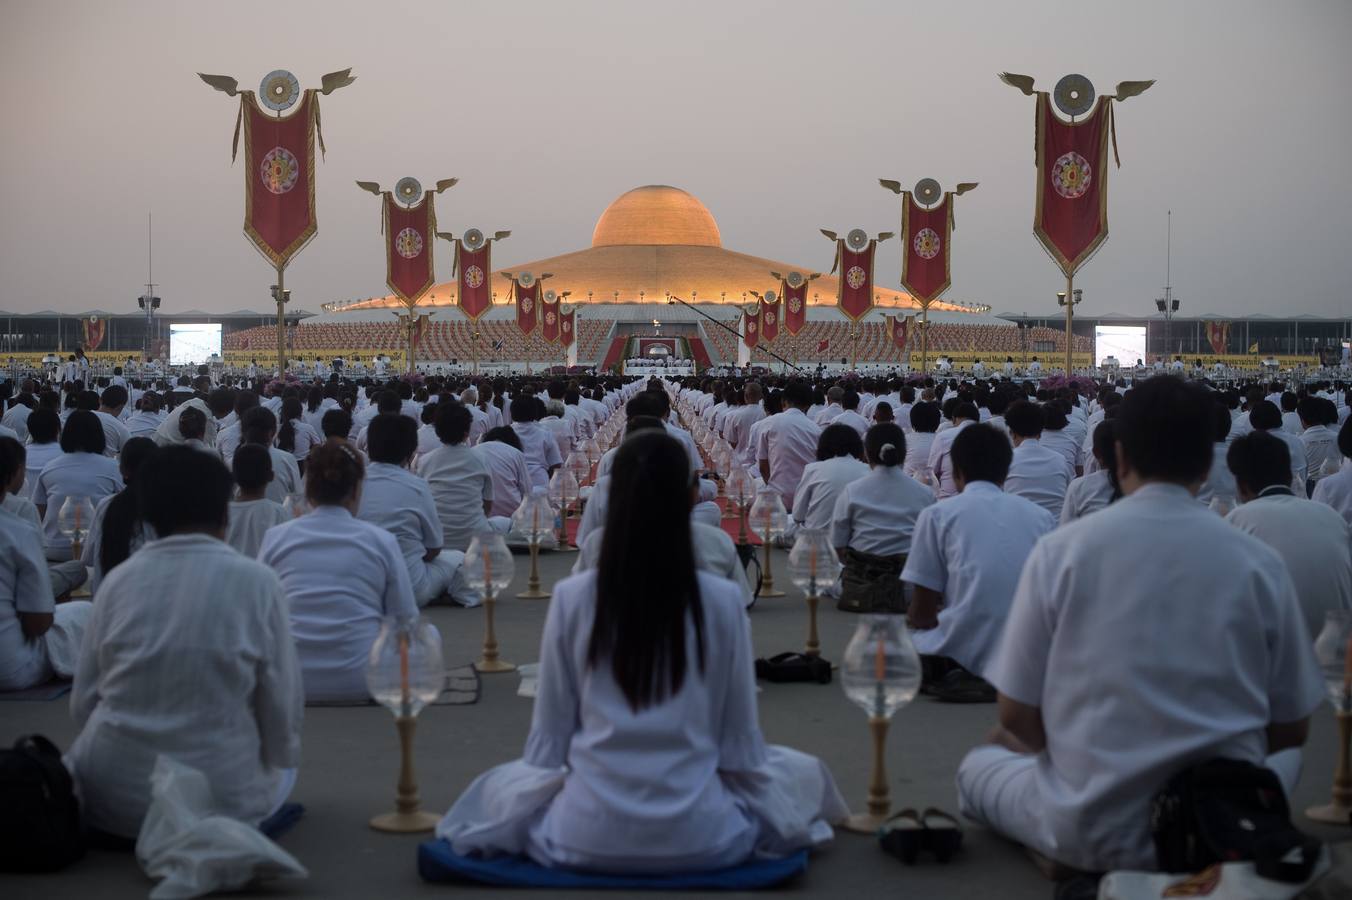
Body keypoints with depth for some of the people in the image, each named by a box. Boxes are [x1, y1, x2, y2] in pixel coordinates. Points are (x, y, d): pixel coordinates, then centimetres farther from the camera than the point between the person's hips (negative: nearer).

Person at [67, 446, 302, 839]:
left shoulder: (119, 580, 0)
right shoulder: (256, 583, -7)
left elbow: (83, 703, 4)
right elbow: (283, 710, -5)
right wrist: (281, 757, 16)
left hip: (110, 797, 4)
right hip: (217, 797, -3)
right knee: (285, 763, 29)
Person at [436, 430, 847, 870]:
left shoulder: (571, 598, -8)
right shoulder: (723, 601, -10)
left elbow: (548, 739, -1)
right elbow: (740, 740, -1)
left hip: (587, 837, 1)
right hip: (699, 839, 0)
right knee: (802, 771, 29)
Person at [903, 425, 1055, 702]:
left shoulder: (937, 515, 0)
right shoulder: (1041, 516, 9)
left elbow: (921, 614, 0)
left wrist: (912, 617, 24)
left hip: (966, 655, -4)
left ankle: (951, 677, 1)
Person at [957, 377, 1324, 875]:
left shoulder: (1060, 550, -7)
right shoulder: (1259, 562, -3)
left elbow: (1017, 718, -3)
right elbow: (1291, 730, 4)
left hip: (1091, 833, -2)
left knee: (978, 767, 28)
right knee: (1280, 756, 36)